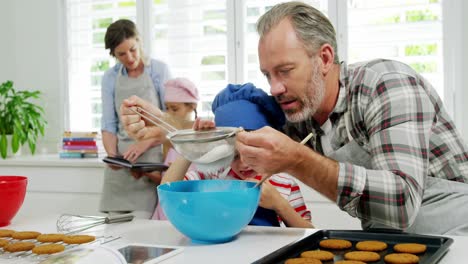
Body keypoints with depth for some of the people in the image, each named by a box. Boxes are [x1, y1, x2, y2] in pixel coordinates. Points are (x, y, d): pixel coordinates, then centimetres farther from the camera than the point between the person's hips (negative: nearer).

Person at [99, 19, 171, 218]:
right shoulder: (110, 78, 8)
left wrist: (144, 144, -16)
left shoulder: (159, 70, 0)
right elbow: (109, 125, 7)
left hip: (151, 159, -3)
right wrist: (113, 156, -11)